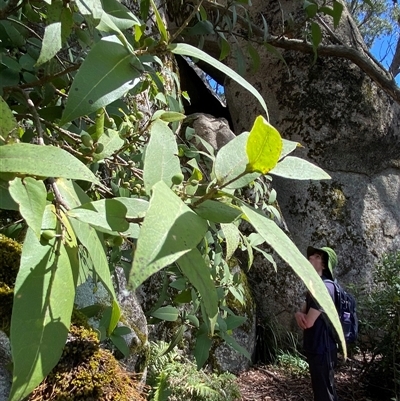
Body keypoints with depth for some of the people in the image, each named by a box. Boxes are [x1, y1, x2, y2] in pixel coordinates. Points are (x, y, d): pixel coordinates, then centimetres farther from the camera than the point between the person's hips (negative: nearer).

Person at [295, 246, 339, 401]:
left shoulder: (325, 286, -21)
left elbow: (309, 322, -24)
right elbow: (303, 311, 10)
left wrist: (300, 316, -2)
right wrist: (299, 315, -13)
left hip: (322, 349, -10)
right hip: (316, 348, 10)